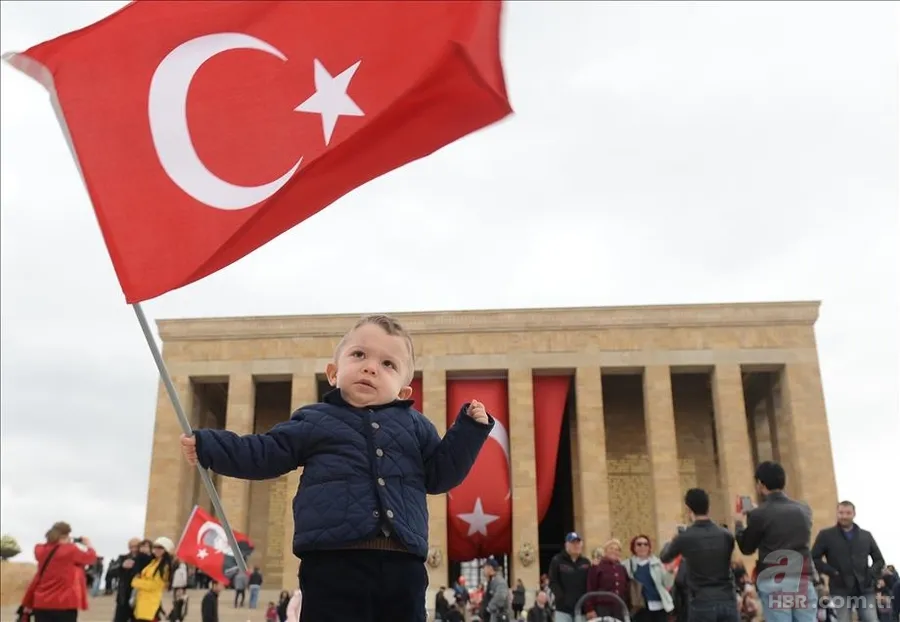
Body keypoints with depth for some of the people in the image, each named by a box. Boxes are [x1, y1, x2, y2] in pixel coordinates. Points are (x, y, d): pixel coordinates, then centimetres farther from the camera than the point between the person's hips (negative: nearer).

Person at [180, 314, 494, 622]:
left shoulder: (415, 425, 17)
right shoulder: (314, 420, 13)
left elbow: (439, 474, 17)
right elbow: (265, 455, 15)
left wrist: (470, 429, 8)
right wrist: (207, 446, 9)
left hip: (402, 564, 3)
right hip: (333, 562, -2)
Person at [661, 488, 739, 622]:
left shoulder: (684, 537, -6)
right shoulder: (726, 535, 3)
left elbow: (664, 558, 14)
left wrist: (673, 540, 34)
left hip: (702, 604, -3)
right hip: (728, 601, 3)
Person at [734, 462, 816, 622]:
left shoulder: (760, 514, -7)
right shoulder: (804, 510, 8)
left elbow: (746, 548, 6)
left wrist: (738, 524, 24)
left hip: (775, 584, -4)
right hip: (803, 581, 4)